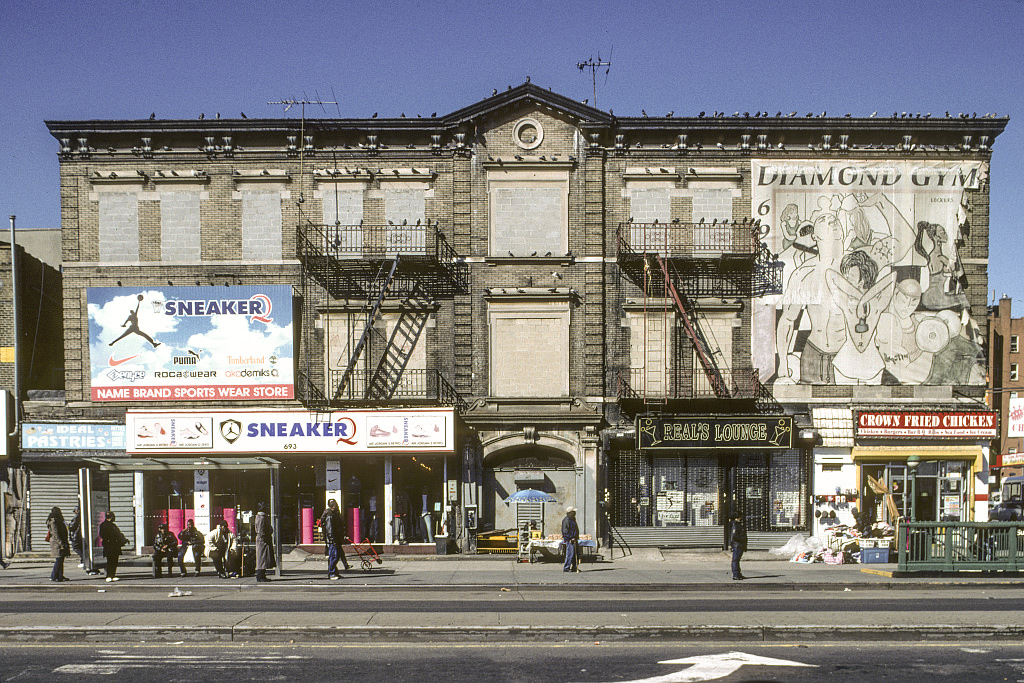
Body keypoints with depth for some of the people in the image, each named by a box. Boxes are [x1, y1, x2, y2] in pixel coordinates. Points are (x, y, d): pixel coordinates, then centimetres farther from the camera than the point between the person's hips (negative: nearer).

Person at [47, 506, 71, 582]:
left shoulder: (58, 521, 19)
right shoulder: (53, 522, -14)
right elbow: (55, 534, -20)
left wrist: (65, 543, 24)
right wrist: (61, 543, -24)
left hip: (60, 543, 10)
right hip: (57, 543, -10)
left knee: (61, 560, 10)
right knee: (59, 559, -9)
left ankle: (60, 576, 14)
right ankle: (54, 576, -5)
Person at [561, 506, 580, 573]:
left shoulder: (573, 519, 18)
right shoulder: (566, 520, -14)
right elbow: (565, 531, -20)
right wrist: (570, 538, -22)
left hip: (574, 539, 10)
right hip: (569, 540, -10)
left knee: (576, 554, 11)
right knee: (570, 554, -11)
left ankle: (574, 567, 18)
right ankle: (566, 568, -7)